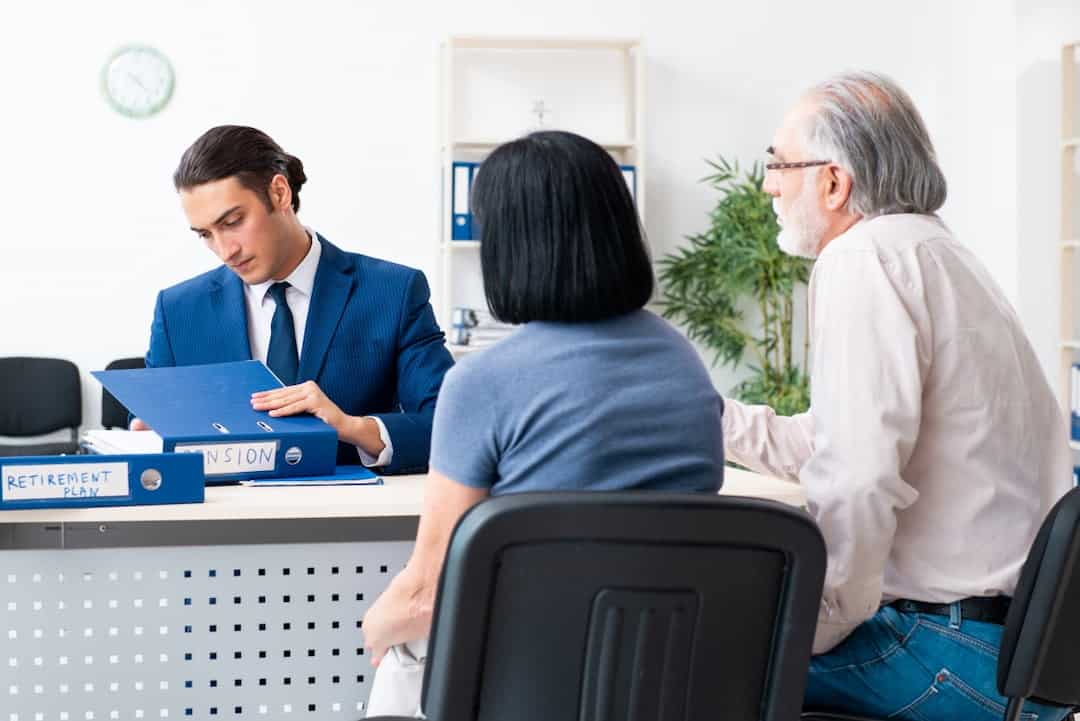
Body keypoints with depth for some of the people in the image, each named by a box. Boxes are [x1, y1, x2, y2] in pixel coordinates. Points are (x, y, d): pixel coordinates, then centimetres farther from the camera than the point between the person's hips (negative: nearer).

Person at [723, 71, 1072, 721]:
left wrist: (813, 628, -15)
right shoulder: (926, 248, 17)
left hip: (961, 654, -10)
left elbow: (856, 481, -26)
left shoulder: (865, 257, -15)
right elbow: (820, 442, 24)